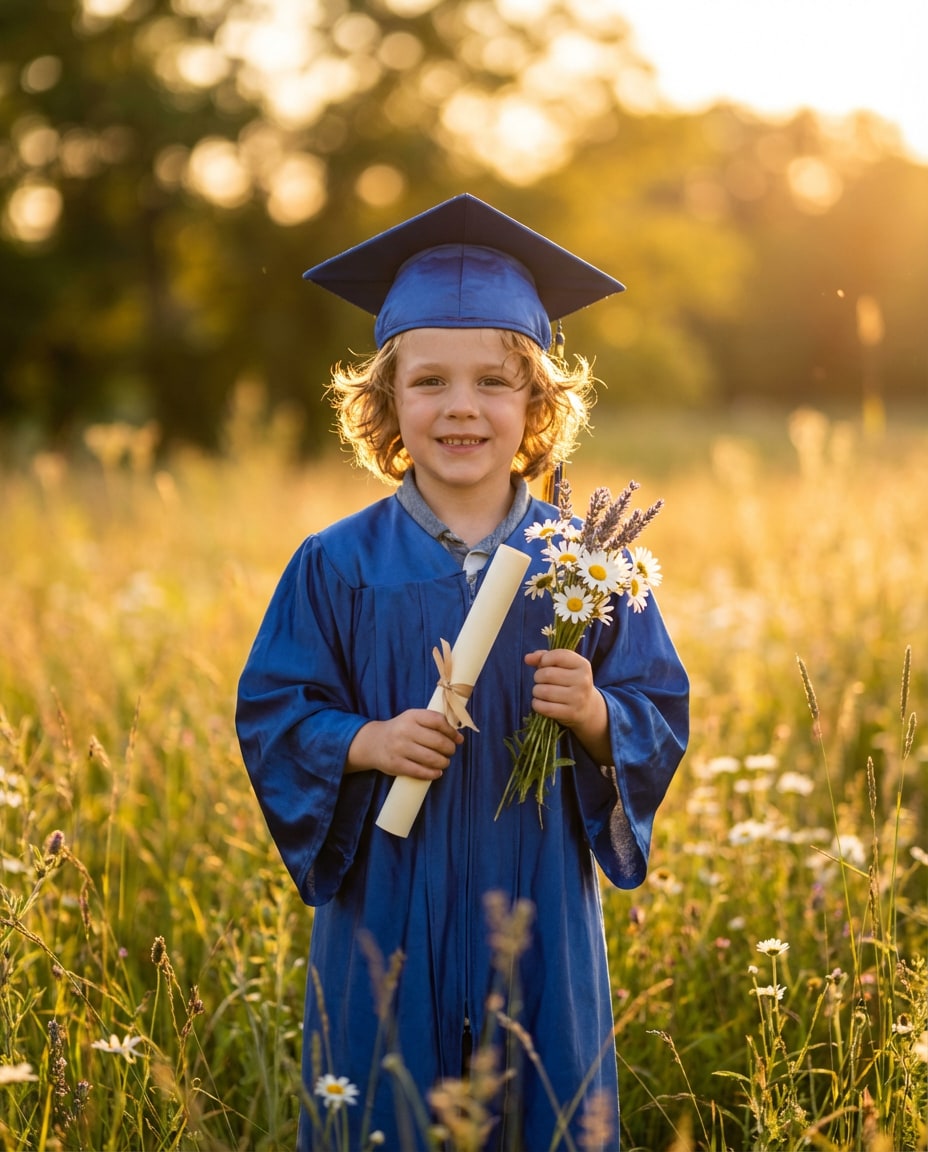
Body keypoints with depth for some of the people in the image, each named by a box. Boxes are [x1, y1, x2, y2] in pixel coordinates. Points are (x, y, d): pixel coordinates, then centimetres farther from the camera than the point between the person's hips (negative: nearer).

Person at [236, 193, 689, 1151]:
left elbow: (661, 714, 3)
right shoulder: (339, 567, -1)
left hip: (536, 916, 1)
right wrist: (363, 743, -16)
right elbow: (270, 713, 1)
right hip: (387, 915, -1)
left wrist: (596, 717, -17)